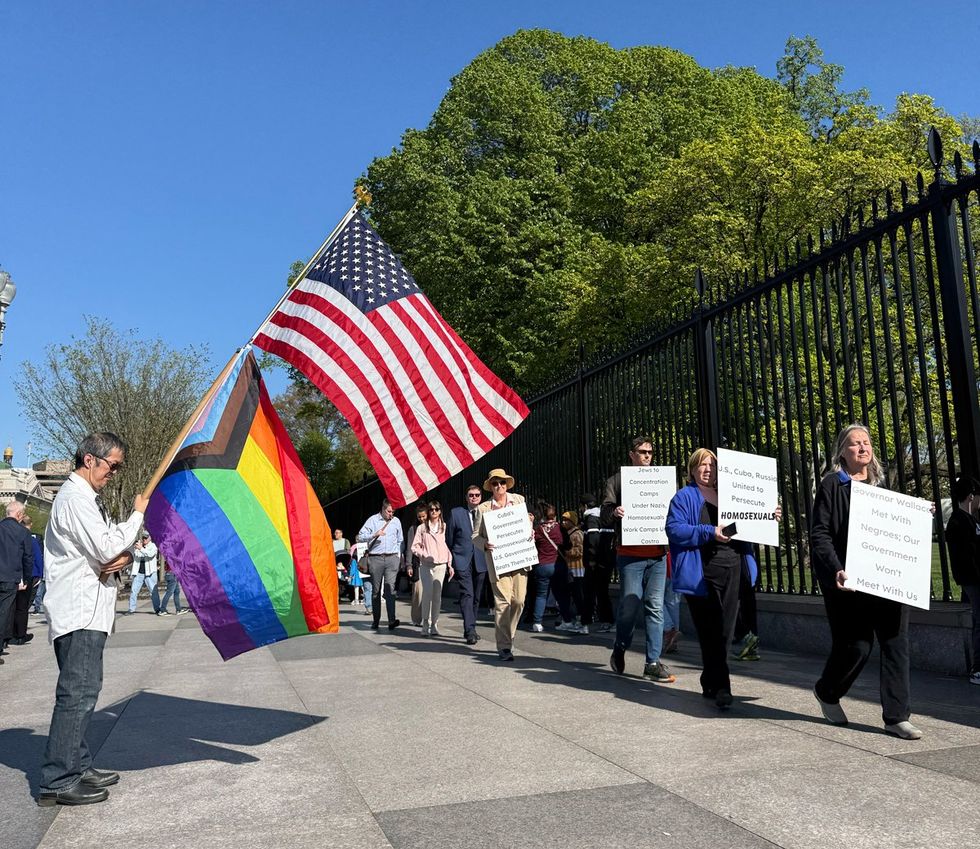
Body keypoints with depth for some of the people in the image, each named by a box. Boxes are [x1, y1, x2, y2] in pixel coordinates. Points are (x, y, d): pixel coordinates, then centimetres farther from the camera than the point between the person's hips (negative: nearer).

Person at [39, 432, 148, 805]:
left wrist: (124, 556, -5)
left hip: (86, 611, 11)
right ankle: (57, 782, -3)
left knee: (81, 692, 15)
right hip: (79, 613, -11)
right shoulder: (75, 498, -13)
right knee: (77, 694, -9)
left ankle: (78, 767, 25)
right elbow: (108, 549, -20)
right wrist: (138, 514, -8)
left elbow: (112, 548, 19)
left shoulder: (88, 498, 20)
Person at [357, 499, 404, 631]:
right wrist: (375, 534, -14)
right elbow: (360, 537, -2)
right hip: (375, 558, -1)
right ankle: (376, 621, 13)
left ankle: (391, 620, -17)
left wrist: (398, 556, 14)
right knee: (376, 590, 4)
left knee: (390, 588, -10)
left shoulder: (396, 521, 14)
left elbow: (400, 541, 22)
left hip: (392, 558, 1)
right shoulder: (373, 520, 4)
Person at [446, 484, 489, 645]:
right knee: (467, 594, -13)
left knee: (476, 597, 11)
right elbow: (449, 539, 7)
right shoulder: (456, 513, 4)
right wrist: (450, 561, 5)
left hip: (480, 561, 3)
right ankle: (470, 631, -15)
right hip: (462, 560, -3)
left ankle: (470, 629, 24)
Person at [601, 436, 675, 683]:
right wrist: (614, 512, -20)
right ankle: (619, 651, 21)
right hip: (630, 554, -3)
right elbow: (604, 513, 3)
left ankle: (653, 663, 6)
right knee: (629, 605, -3)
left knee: (655, 607, 0)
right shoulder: (617, 480, 9)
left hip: (657, 554, 3)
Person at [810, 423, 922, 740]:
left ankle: (897, 716, 10)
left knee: (896, 642, 1)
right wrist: (836, 570, -22)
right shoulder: (832, 485, -2)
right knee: (857, 645, -1)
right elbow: (819, 534, -9)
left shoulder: (882, 484, 16)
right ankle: (827, 692, 26)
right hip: (850, 580, -5)